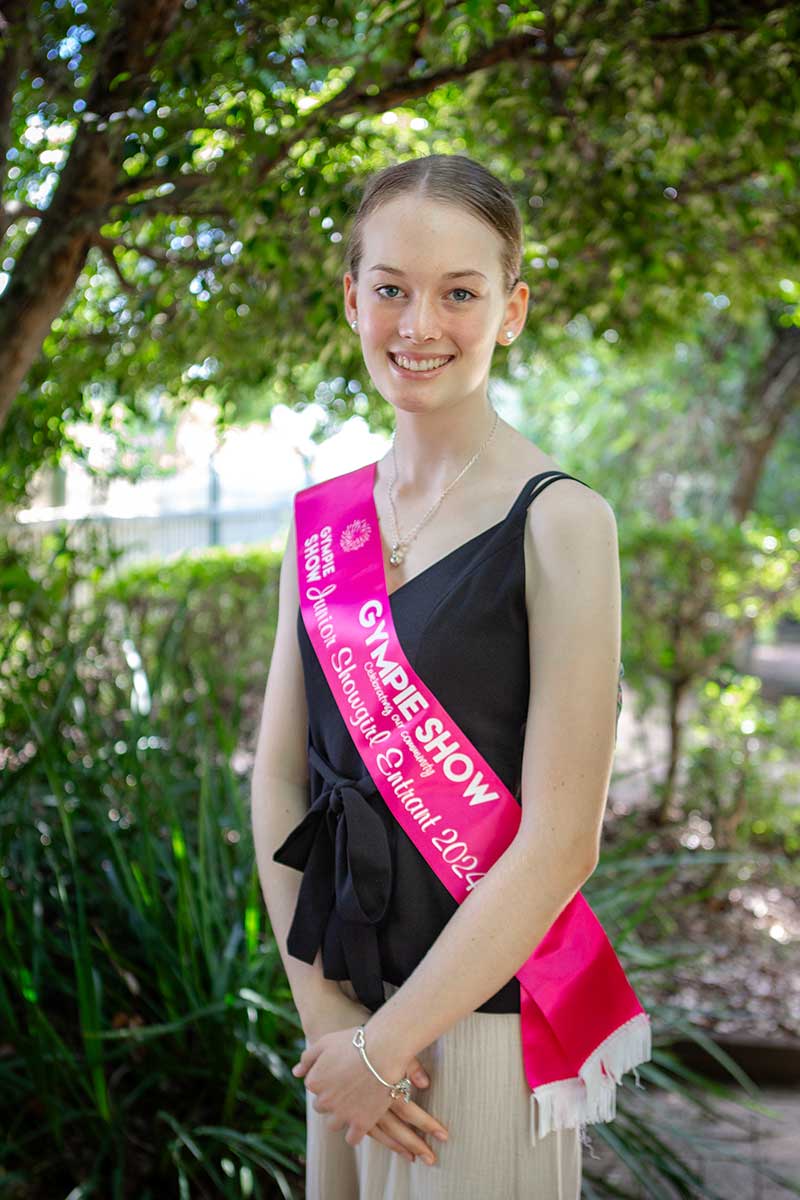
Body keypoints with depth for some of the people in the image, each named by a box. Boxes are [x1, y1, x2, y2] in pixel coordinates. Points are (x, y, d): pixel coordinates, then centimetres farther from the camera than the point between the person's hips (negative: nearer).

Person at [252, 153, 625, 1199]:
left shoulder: (559, 522, -14)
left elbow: (560, 846, -17)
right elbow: (278, 770, 4)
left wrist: (383, 1043, -12)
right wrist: (321, 1003, -6)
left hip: (483, 1013, -5)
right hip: (348, 1008, 5)